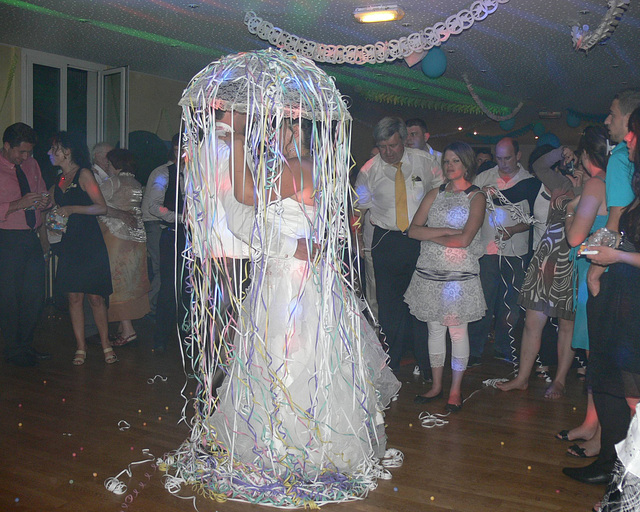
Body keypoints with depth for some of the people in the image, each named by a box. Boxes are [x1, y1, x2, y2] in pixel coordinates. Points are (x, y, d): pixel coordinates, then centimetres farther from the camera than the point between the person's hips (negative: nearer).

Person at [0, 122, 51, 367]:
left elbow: (42, 194, 23)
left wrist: (43, 202, 1)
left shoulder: (31, 165, 12)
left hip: (32, 237, 6)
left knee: (35, 295, 11)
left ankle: (25, 344, 27)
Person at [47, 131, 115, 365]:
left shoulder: (83, 174, -3)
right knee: (74, 297, 3)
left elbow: (102, 207, -10)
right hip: (69, 244, 6)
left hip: (90, 243, -6)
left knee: (95, 297, -3)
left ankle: (105, 345, 9)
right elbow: (54, 209, 28)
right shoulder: (59, 180, 16)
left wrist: (72, 209, -15)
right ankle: (81, 348, 10)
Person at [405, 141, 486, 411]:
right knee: (434, 328, 10)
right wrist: (446, 231, -10)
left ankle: (455, 390, 14)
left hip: (459, 273, -4)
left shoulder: (476, 197, -1)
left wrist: (431, 236, -5)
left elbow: (464, 240, -12)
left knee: (457, 329, 2)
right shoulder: (435, 194, 12)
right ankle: (436, 385, 22)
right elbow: (413, 230, 1)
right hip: (430, 272, 4)